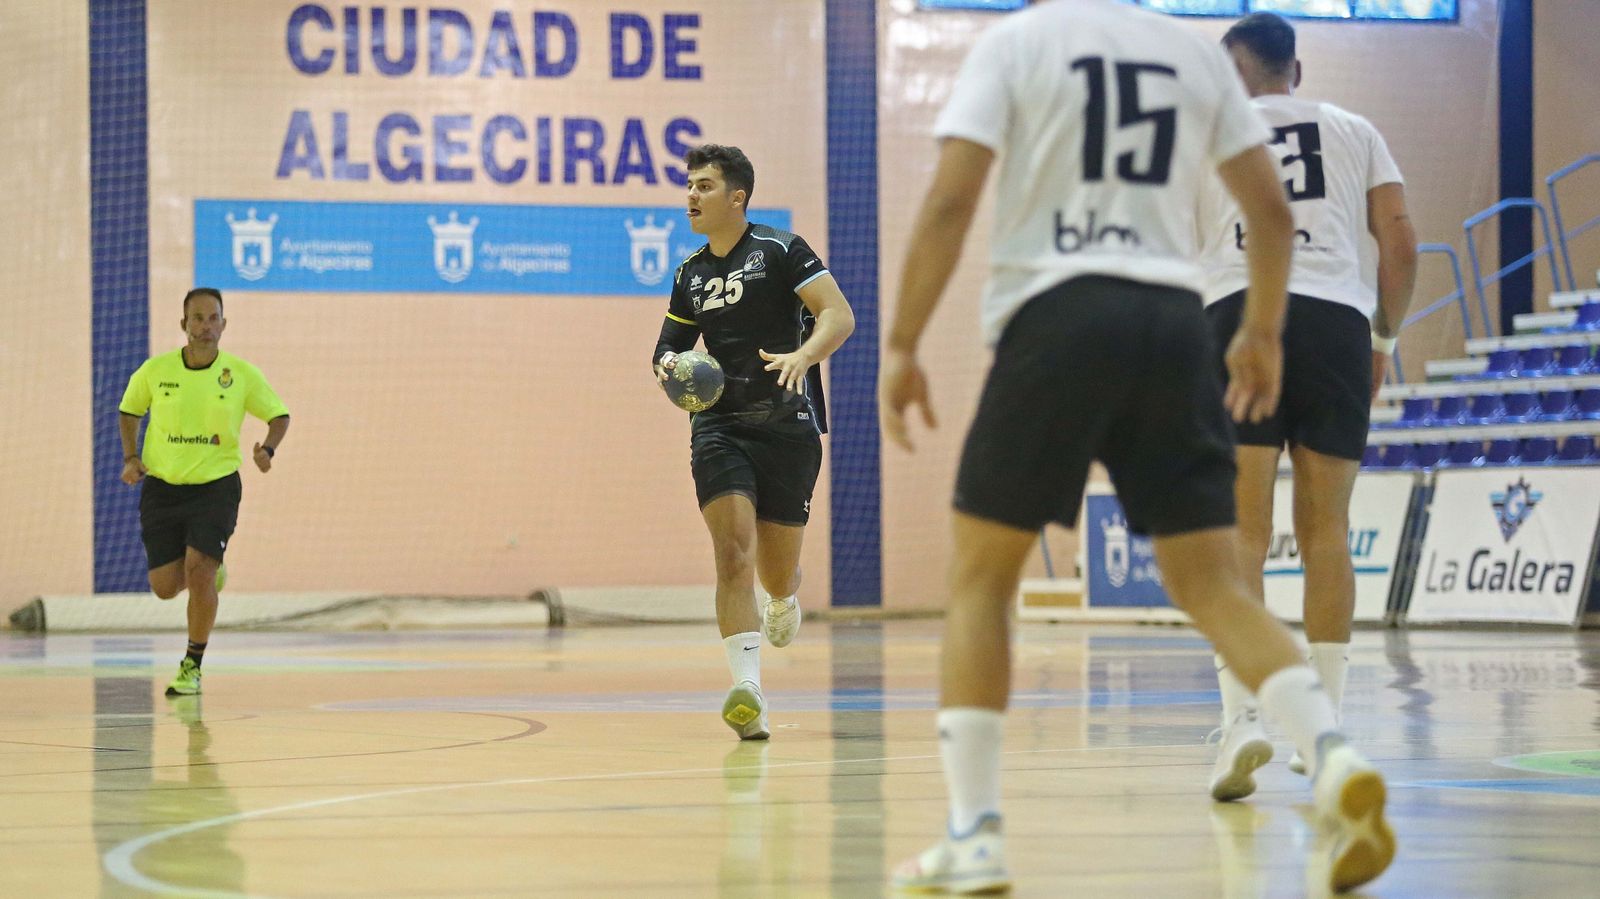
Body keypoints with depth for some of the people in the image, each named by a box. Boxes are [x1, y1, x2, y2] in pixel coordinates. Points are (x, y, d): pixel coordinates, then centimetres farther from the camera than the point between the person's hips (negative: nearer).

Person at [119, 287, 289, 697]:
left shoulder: (241, 374, -6)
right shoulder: (155, 370, -4)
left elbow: (279, 415, 6)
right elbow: (129, 411, 14)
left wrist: (267, 449, -14)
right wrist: (131, 457, 0)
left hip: (216, 484, -2)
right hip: (161, 487, 2)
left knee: (199, 572, -17)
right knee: (165, 586, 1)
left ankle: (193, 666, 0)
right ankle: (209, 573, 37)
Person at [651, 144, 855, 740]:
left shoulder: (780, 250, -2)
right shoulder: (690, 275, 13)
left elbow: (839, 316, -10)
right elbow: (670, 346, 22)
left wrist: (801, 356, -30)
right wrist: (668, 365, -3)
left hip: (788, 426, -3)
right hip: (718, 424, 3)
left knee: (777, 573, 5)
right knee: (733, 551, -19)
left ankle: (784, 601, 45)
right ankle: (748, 691, -26)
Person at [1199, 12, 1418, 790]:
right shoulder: (1353, 131, 19)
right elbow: (1401, 244, 11)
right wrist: (1386, 336, 22)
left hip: (1239, 314, -1)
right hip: (1336, 318, 1)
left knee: (1240, 532, -4)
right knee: (1326, 530, 8)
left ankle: (1240, 717, -19)